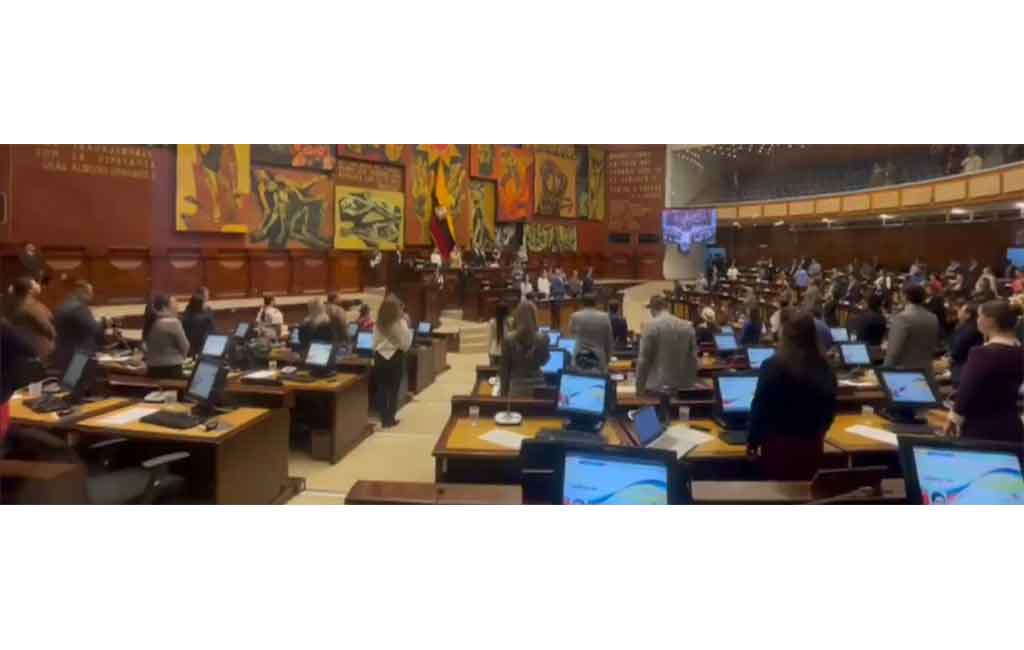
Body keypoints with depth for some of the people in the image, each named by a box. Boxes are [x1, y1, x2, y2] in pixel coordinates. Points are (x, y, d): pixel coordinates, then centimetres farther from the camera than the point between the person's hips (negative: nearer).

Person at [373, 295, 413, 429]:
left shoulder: (378, 323, 0)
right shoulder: (400, 323, -11)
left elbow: (374, 343, 4)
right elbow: (405, 344, -9)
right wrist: (408, 329, 0)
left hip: (380, 357, 3)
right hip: (395, 357, -3)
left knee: (381, 389, 8)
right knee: (393, 390, 7)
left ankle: (384, 418, 11)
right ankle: (390, 418, 10)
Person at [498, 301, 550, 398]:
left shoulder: (508, 339, -9)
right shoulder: (542, 338, -7)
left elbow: (504, 369, -3)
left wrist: (504, 392, 6)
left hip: (517, 388, -1)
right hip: (537, 387, 1)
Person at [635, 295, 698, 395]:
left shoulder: (651, 325, -8)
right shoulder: (687, 326, 6)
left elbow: (643, 359, -8)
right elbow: (693, 357, 9)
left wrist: (639, 387, 0)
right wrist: (691, 382, 18)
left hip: (658, 386, -5)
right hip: (683, 386, 5)